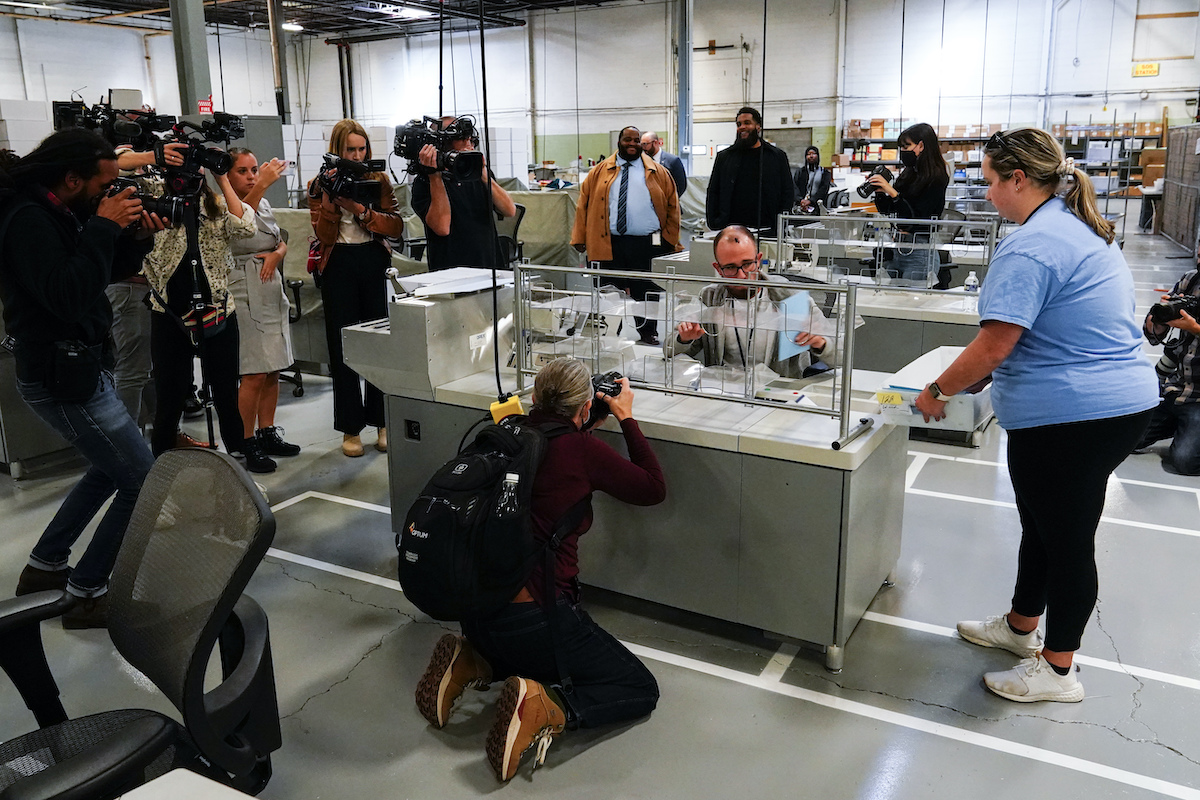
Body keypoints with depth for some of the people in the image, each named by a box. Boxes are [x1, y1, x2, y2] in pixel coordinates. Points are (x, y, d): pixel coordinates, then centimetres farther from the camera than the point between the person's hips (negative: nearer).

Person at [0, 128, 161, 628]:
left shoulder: (55, 214, 10)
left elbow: (108, 271, 17)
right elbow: (69, 297, -30)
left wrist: (138, 238, -1)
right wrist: (103, 227, -25)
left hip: (78, 368, 10)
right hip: (63, 377, -10)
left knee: (111, 469, 25)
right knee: (144, 483, -5)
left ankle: (44, 567, 35)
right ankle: (85, 595, 7)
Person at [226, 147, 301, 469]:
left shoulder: (264, 205, 15)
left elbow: (282, 242, 19)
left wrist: (276, 254, -4)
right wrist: (262, 185, -39)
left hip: (272, 293, 8)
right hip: (244, 295, -7)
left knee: (273, 370, 10)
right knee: (254, 374, -9)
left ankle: (267, 433, 22)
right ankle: (244, 445, 1)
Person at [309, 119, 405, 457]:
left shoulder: (379, 180, 8)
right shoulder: (320, 185, 5)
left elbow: (396, 226, -3)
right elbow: (325, 235, -7)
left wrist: (361, 211, -16)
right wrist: (329, 198, -18)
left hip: (374, 263, 1)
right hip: (339, 267, 0)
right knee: (342, 346, 2)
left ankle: (383, 422, 12)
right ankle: (351, 428, 11)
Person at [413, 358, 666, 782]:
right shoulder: (581, 448, -11)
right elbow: (654, 489, 3)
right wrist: (626, 417, 11)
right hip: (533, 616, -7)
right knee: (641, 689, 9)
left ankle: (473, 662, 12)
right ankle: (545, 707, -15)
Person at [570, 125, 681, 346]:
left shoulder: (658, 173, 9)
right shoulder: (599, 172, 9)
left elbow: (672, 206, 11)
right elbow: (583, 205, 7)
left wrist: (671, 241, 4)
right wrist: (579, 238, 0)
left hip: (647, 245, 0)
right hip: (610, 244, 0)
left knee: (647, 292, 5)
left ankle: (648, 336, 19)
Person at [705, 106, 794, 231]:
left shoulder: (778, 156, 10)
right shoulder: (724, 157, 14)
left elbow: (788, 193, 9)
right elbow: (713, 193, 13)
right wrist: (715, 225, 1)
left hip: (766, 229, -1)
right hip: (731, 230, 1)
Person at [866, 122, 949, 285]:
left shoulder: (936, 179, -10)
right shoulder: (908, 174, 12)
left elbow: (919, 219, -18)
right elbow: (887, 209, 18)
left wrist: (893, 192, -20)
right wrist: (878, 191, 0)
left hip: (920, 252, -8)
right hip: (899, 247, 8)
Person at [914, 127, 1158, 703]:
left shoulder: (1030, 248, -19)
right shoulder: (1084, 227, 13)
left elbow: (993, 347, -23)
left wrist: (936, 391, -8)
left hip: (1067, 417, -10)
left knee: (1065, 536, 4)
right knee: (1046, 523, 22)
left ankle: (1056, 671, 20)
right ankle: (1020, 626, 40)